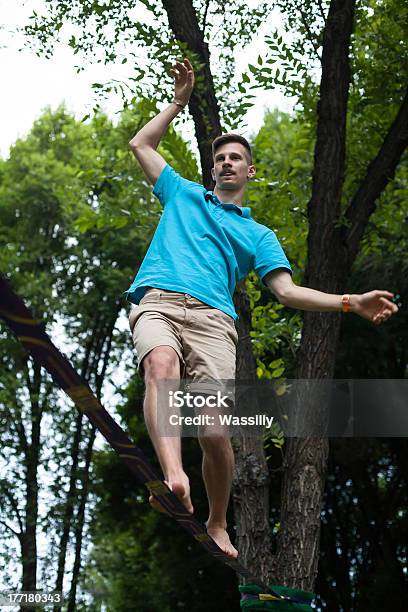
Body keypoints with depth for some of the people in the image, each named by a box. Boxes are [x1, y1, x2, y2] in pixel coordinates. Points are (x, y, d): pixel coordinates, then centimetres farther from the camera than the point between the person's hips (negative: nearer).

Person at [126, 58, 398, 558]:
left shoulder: (258, 235, 27)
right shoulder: (182, 194, 32)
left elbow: (288, 292, 16)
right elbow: (141, 144, 33)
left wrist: (352, 303, 5)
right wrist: (180, 101, 33)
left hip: (213, 317, 0)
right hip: (158, 301, 0)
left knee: (214, 431, -15)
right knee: (162, 366, -37)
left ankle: (217, 526, 7)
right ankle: (174, 478, -57)